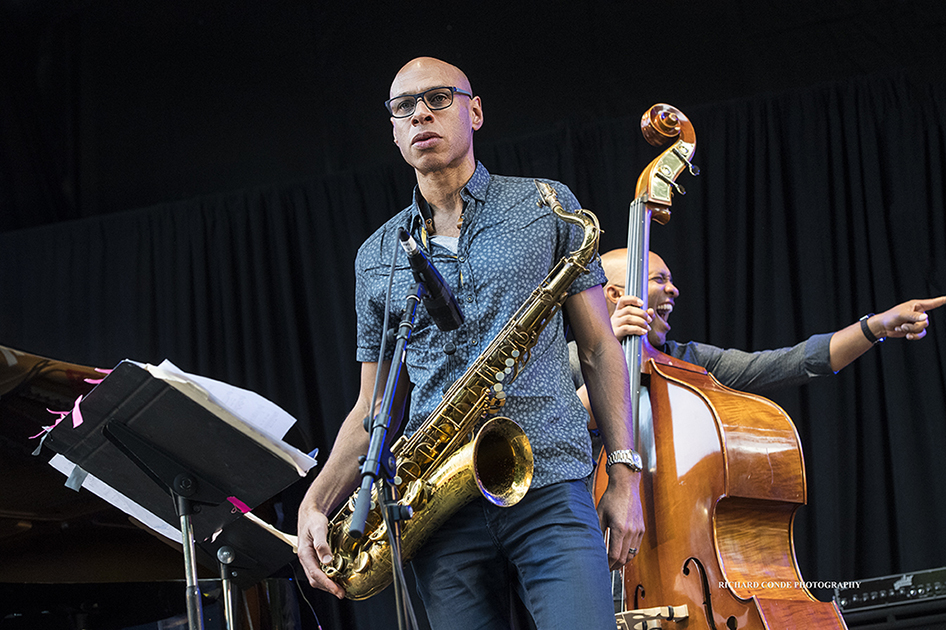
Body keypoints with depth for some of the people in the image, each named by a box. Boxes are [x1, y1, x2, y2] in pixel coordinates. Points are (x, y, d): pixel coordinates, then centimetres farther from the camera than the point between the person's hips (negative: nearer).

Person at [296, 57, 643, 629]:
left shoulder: (546, 206, 9)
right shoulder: (376, 257, 15)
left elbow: (600, 348, 9)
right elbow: (373, 405, 17)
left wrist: (625, 475, 0)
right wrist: (316, 503, 1)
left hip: (549, 489, -2)